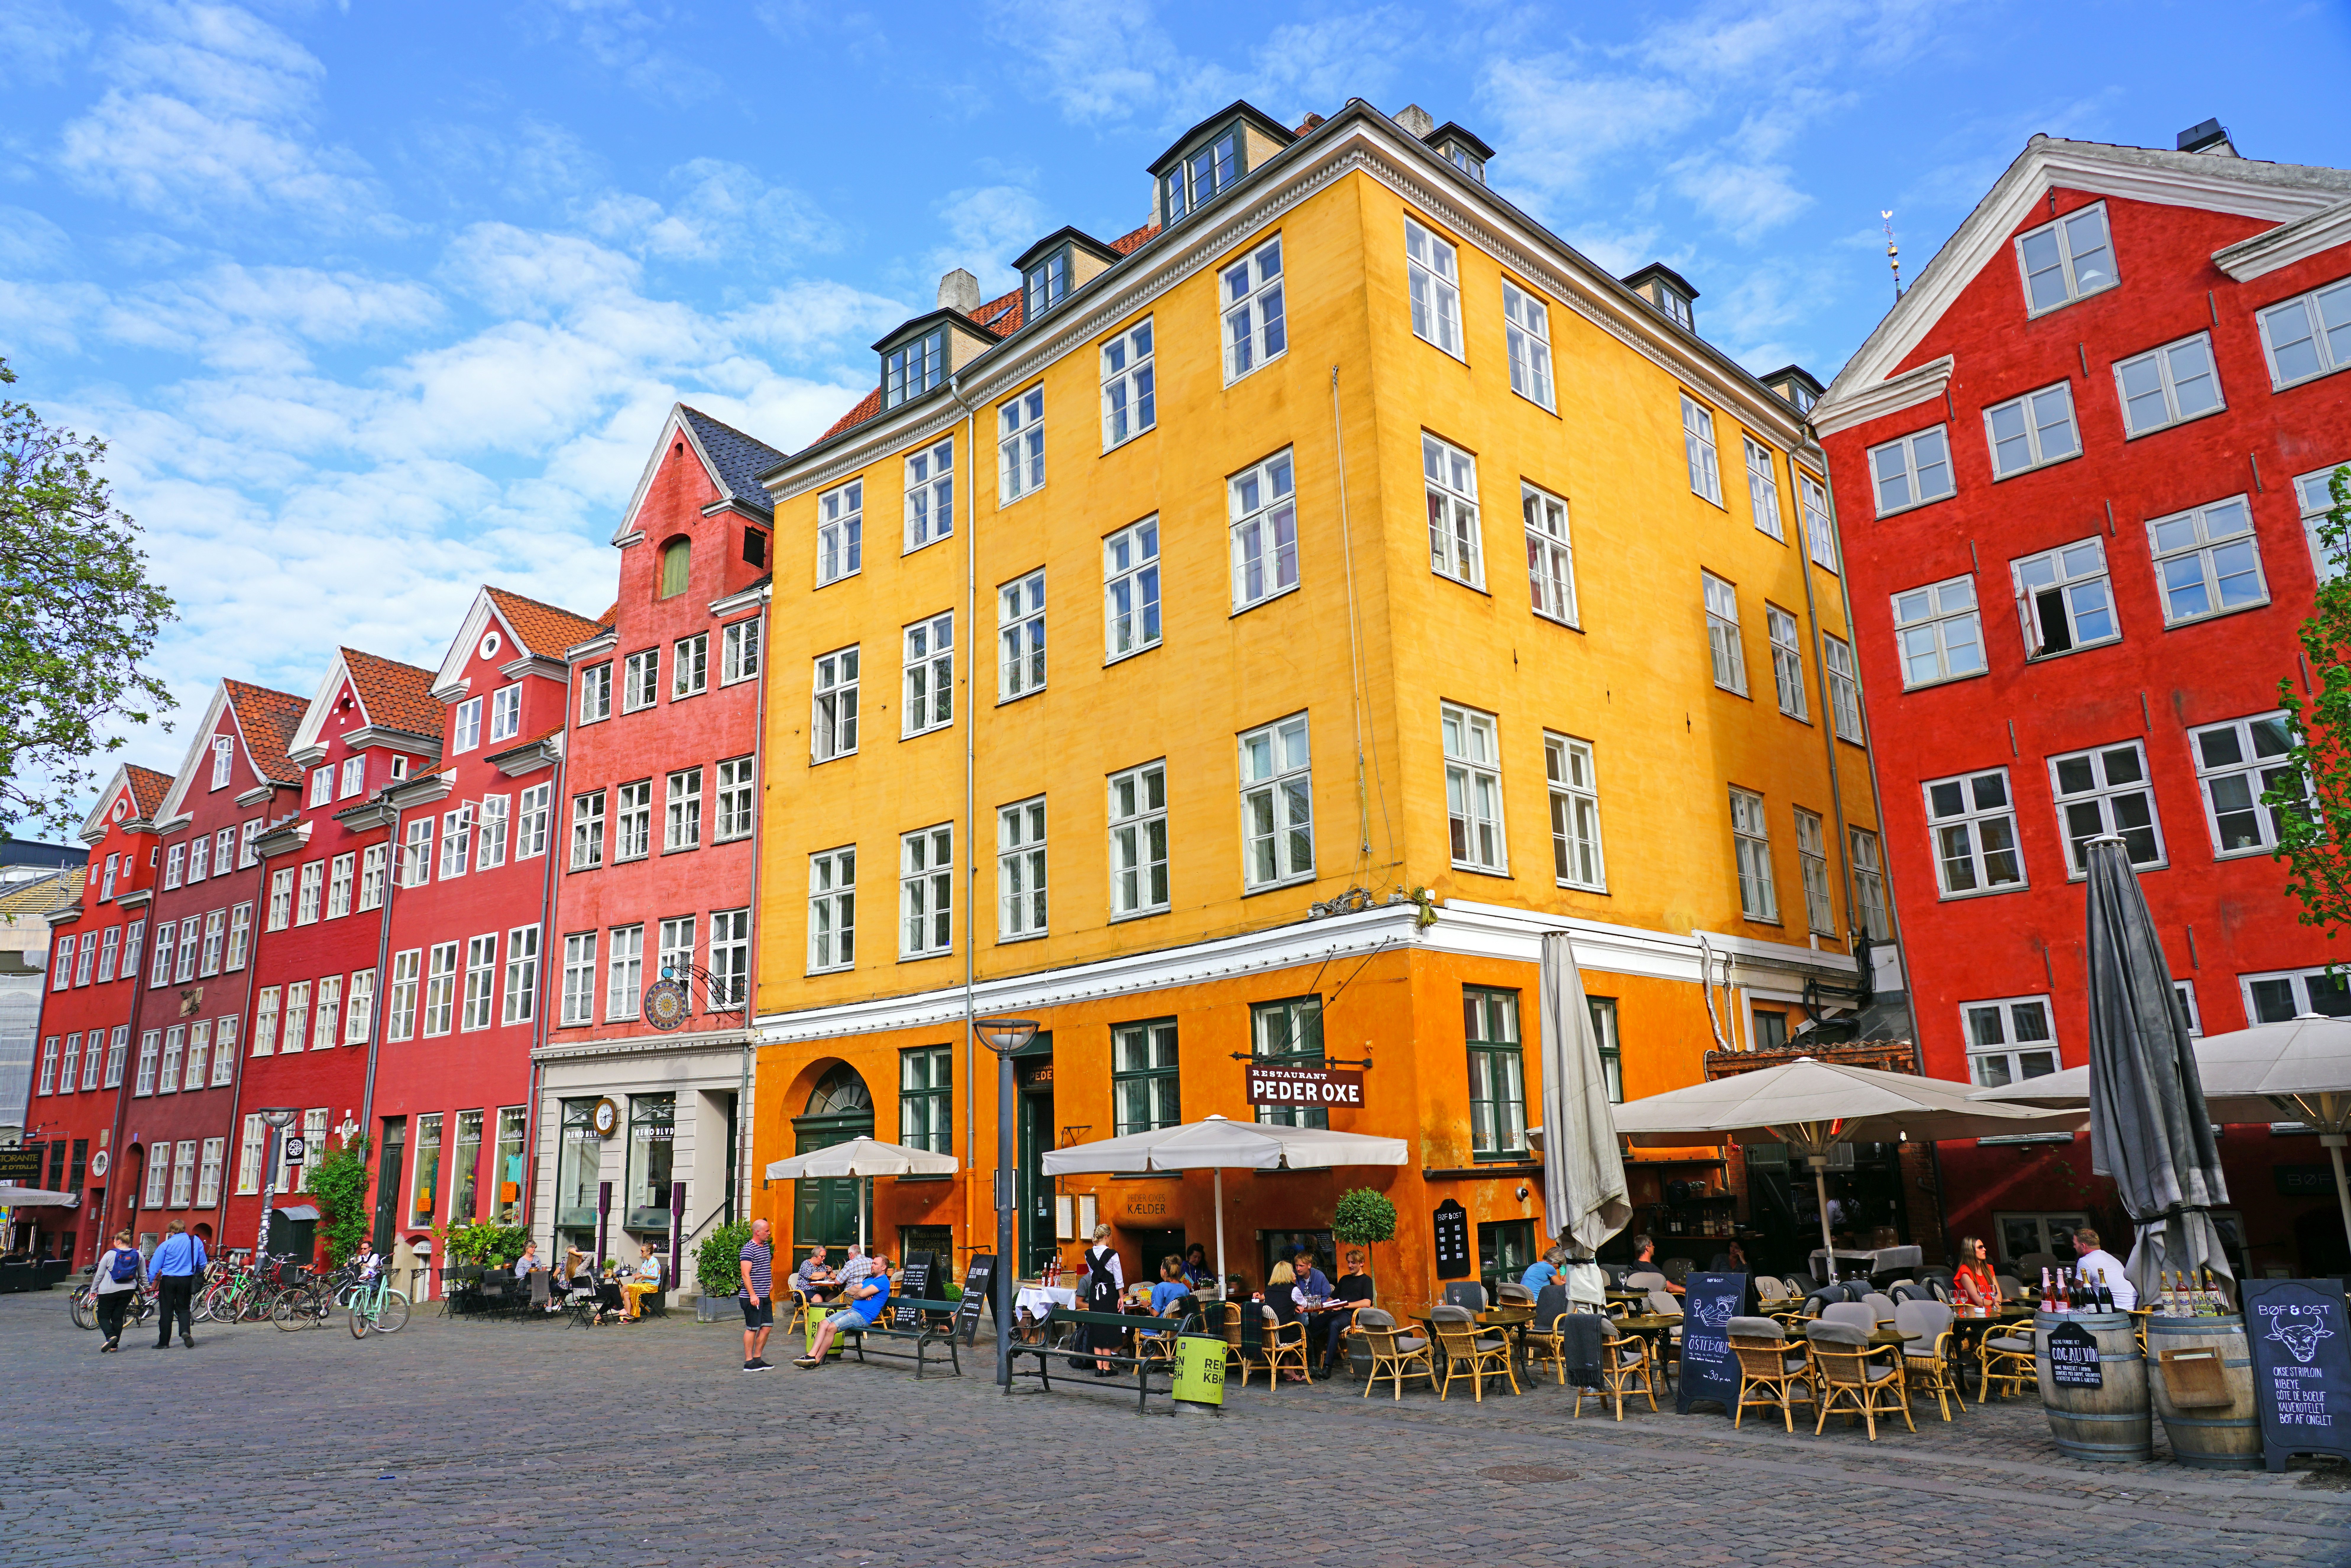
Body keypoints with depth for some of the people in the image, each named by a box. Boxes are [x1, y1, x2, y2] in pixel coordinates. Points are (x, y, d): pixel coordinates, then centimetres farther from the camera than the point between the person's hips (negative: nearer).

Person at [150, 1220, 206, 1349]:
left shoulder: (167, 1244, -6)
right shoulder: (196, 1242, 2)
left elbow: (156, 1265, -5)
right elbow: (203, 1263, 8)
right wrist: (198, 1276, 26)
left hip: (168, 1280, -2)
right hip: (187, 1280, 2)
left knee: (166, 1311, 7)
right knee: (184, 1308, 14)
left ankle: (164, 1342, 10)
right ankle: (186, 1331, -12)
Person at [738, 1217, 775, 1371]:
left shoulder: (767, 1247, 14)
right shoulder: (748, 1250, -13)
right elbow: (745, 1274, -20)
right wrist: (752, 1295, -24)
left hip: (766, 1296, 8)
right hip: (753, 1297, -8)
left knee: (767, 1327, 8)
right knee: (752, 1328, -3)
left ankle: (758, 1359, 17)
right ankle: (749, 1363, 4)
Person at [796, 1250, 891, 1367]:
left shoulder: (883, 1281, -9)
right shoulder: (870, 1279, 24)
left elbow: (862, 1294, -19)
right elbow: (851, 1290, 17)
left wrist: (856, 1294, 3)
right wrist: (860, 1291, -4)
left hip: (864, 1317, -10)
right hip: (852, 1310, 10)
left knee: (832, 1327, -23)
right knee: (824, 1323, -6)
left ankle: (817, 1360, -14)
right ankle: (812, 1355, -15)